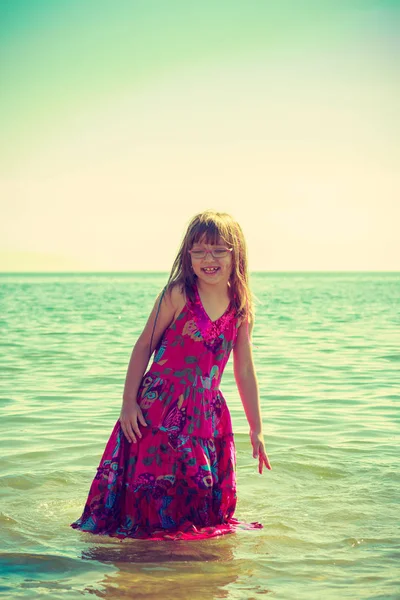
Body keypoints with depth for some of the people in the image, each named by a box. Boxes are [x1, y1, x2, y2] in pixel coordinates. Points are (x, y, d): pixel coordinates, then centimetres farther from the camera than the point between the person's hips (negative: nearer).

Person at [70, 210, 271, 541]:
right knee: (152, 486, -3)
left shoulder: (241, 309, 4)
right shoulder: (178, 295, -7)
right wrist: (129, 401, -6)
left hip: (207, 412, 4)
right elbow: (144, 346, -1)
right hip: (159, 407, -4)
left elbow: (245, 371, 11)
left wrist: (257, 429, 12)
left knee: (206, 494, 7)